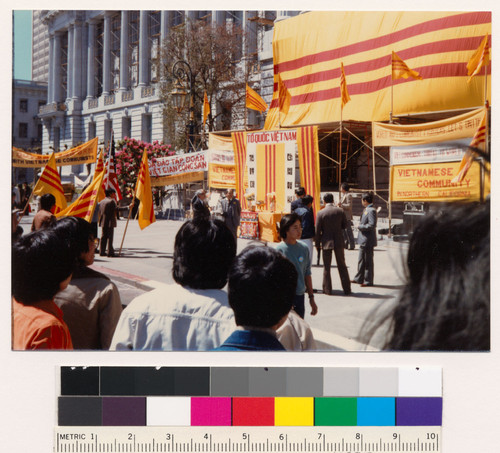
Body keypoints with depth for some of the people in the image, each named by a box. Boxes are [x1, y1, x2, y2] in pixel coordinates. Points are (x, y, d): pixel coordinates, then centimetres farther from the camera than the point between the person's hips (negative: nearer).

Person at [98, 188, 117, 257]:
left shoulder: (102, 201, 12)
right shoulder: (112, 201, -10)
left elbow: (100, 212, 14)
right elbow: (115, 210, -14)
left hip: (103, 222, 7)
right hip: (110, 222, -7)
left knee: (103, 237, 10)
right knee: (110, 237, -5)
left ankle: (102, 252, 10)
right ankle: (110, 252, -6)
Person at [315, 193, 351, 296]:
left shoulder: (321, 213, -10)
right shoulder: (340, 211, -4)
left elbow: (318, 230, -8)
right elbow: (344, 225, 4)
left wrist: (317, 243, 2)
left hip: (326, 242, -2)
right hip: (339, 241, 2)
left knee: (326, 267, 8)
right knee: (342, 265, 11)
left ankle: (327, 289, 9)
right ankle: (347, 289, 12)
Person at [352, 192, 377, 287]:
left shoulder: (371, 211, -18)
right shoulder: (366, 210, 12)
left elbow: (372, 225, -25)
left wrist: (360, 226, -16)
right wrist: (361, 226, 8)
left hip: (368, 240, -10)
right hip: (363, 239, 10)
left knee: (368, 261, 0)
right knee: (361, 259, 18)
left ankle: (368, 281, 9)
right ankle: (359, 278, 29)